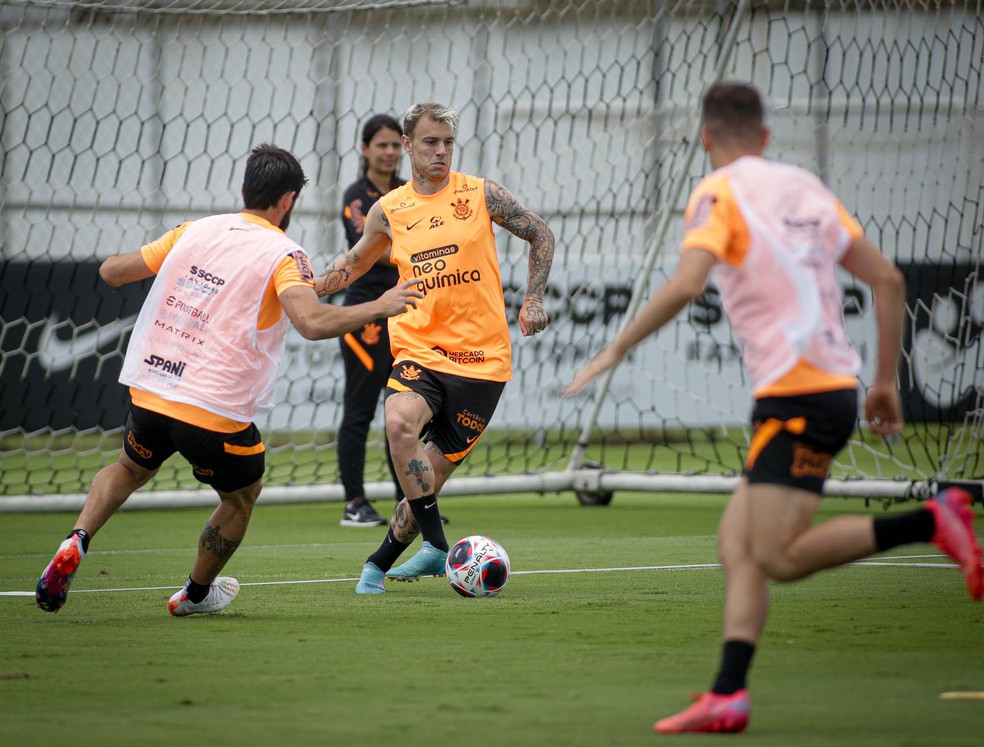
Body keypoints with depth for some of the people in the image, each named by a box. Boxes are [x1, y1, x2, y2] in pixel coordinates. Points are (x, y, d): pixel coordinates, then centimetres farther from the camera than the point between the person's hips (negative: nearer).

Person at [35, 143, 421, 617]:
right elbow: (312, 323, -25)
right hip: (215, 411, -4)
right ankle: (196, 594, 38)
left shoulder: (194, 231, 7)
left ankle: (75, 545, 9)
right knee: (241, 497, 25)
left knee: (130, 468, 32)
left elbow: (111, 271, 13)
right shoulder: (283, 255, -8)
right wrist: (379, 308, -12)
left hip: (147, 395, 5)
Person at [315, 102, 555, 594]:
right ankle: (436, 547, -24)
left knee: (437, 468, 0)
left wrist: (533, 300, 2)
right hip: (418, 347, 1)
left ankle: (381, 562, 20)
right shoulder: (388, 211, 6)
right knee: (400, 423, -30)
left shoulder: (480, 194, 0)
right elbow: (353, 265, 23)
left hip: (482, 355, -1)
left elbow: (541, 236, 12)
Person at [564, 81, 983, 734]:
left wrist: (616, 350, -10)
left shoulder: (720, 193, -3)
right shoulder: (806, 189, 18)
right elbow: (888, 278, 16)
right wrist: (886, 380, 21)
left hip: (797, 394, -8)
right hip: (833, 383, 9)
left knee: (779, 557, -11)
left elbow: (686, 284, -20)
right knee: (737, 542, 5)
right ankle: (728, 696, -6)